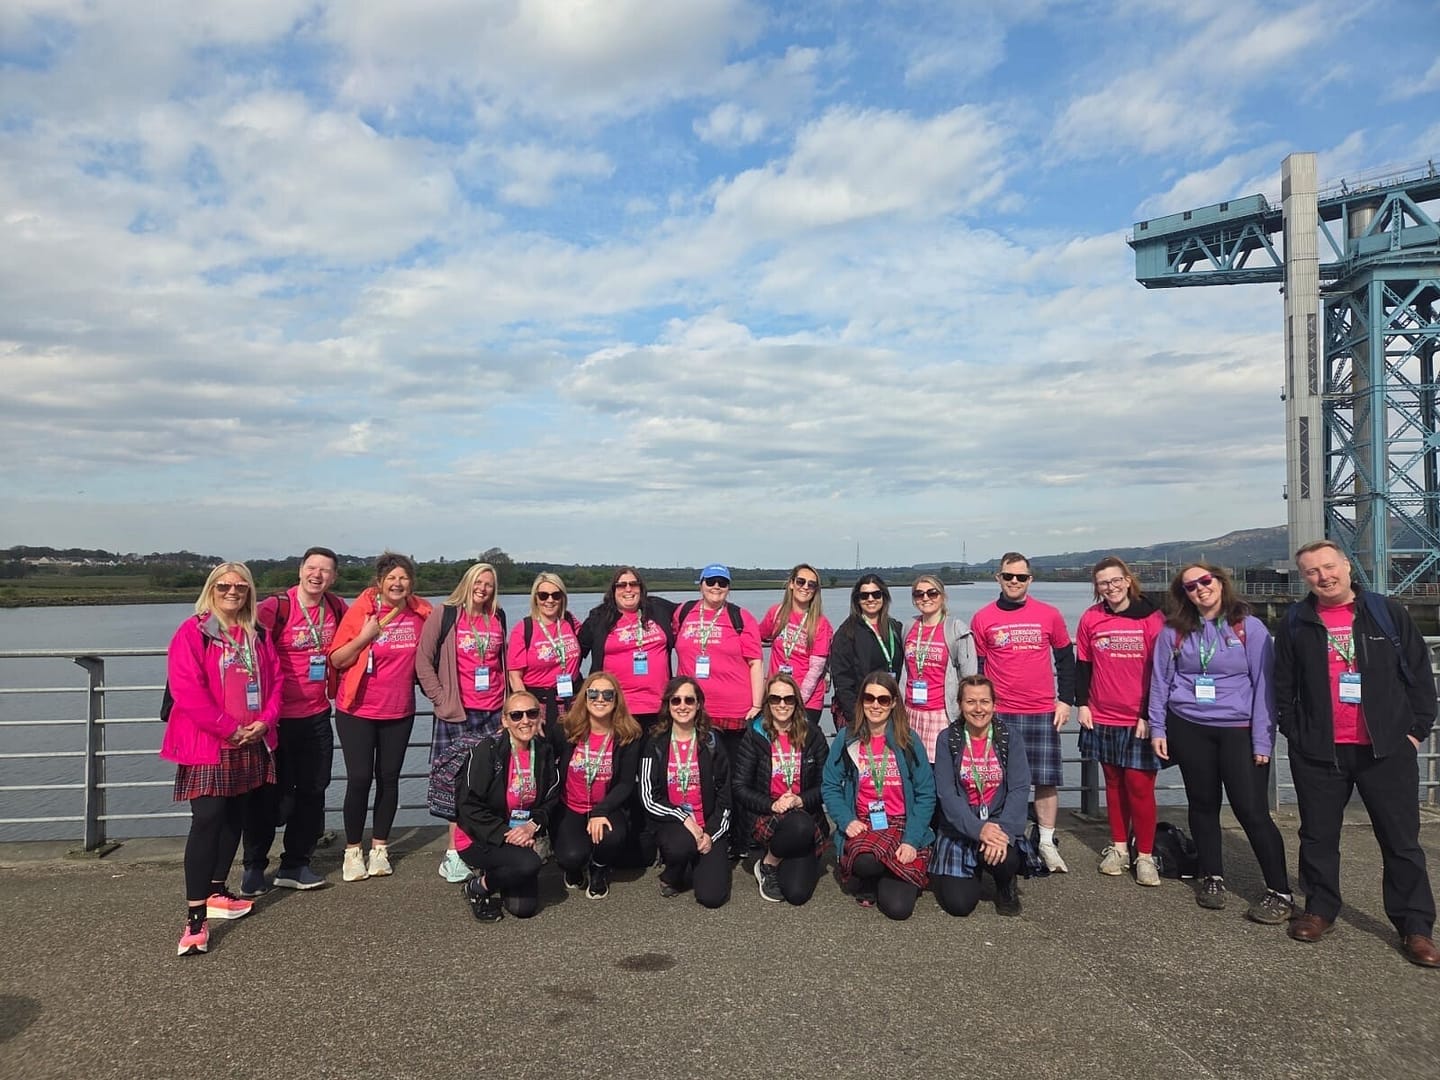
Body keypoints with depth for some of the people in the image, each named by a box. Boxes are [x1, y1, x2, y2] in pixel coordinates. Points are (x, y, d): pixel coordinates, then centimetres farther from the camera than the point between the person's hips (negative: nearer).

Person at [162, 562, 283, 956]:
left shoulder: (257, 635, 11)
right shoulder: (192, 632, -8)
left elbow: (274, 680, 10)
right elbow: (187, 690, -16)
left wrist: (265, 720, -7)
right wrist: (229, 729, -17)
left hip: (251, 744, 6)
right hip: (206, 745, -6)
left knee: (235, 818, 14)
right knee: (207, 820, -12)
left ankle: (216, 893, 29)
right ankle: (195, 917, -9)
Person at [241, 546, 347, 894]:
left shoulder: (336, 608, 3)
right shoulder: (277, 607, -13)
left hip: (318, 716, 5)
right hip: (279, 718, -5)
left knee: (312, 792, 12)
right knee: (271, 794, 4)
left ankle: (295, 864, 26)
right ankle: (254, 866, 22)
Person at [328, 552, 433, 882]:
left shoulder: (421, 612, -2)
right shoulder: (360, 611, -11)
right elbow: (336, 660, -10)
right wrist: (364, 637, -24)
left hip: (400, 711, 3)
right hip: (358, 710, -3)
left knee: (389, 778, 9)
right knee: (360, 778, -2)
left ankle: (380, 848, 21)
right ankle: (352, 852, 13)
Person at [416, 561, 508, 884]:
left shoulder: (498, 618, 12)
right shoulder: (444, 615, -2)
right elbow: (423, 662, -3)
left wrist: (509, 702, 15)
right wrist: (441, 701, -7)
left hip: (494, 713, 4)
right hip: (458, 713, -4)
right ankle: (453, 854, 9)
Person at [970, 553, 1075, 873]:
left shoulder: (1049, 615, 3)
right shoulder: (983, 618, 2)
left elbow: (1065, 660, 11)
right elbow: (975, 667, 7)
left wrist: (1065, 700, 4)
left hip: (1042, 713, 1)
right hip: (999, 713, -1)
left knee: (1046, 780, 4)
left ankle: (1047, 844, 16)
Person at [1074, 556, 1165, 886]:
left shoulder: (1152, 618, -7)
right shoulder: (1091, 619, 1)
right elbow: (1082, 664, 8)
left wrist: (1148, 715, -9)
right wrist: (1082, 704, 2)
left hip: (1140, 721, -3)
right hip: (1102, 717, 3)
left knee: (1140, 785, -2)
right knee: (1114, 783, 12)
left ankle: (1145, 856, 10)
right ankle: (1119, 848, 22)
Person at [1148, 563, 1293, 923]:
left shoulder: (1249, 627, -3)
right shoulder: (1174, 632, 3)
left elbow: (1264, 684, -5)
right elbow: (1160, 682, 7)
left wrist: (1262, 740, -8)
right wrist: (1157, 729, 2)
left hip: (1238, 729, -2)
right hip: (1188, 728, 3)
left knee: (1252, 810, -5)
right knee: (1203, 804, 12)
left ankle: (1279, 893, 7)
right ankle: (1212, 879, 27)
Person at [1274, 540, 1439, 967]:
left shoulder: (1389, 614, 2)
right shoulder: (1295, 624, 5)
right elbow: (1283, 685, 8)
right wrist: (1294, 732, 2)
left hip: (1387, 749, -1)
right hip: (1317, 752, 1)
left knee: (1402, 840, 5)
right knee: (1319, 838, 9)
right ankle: (1320, 910, 23)